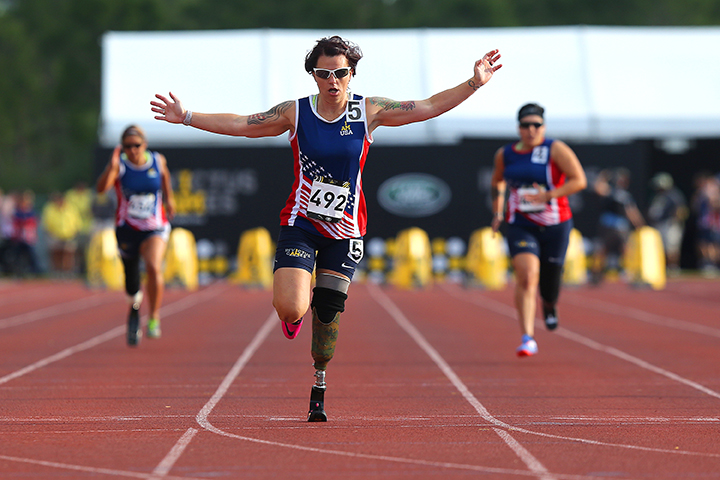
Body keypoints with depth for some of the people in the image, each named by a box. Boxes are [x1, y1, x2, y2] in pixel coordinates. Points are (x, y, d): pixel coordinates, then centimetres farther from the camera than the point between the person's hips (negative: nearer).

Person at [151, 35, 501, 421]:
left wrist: (473, 84, -10)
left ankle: (319, 383, 28)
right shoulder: (295, 113, -4)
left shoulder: (369, 111, -3)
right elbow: (240, 125, 1)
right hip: (300, 222, -1)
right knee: (290, 308, -19)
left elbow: (430, 107, -2)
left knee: (328, 312, 4)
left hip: (345, 230, 1)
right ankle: (296, 314, 21)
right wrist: (186, 117, -4)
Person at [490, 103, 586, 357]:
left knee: (549, 284, 9)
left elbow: (579, 180, -15)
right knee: (527, 276, -21)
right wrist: (497, 213, 17)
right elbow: (497, 182, 25)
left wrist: (547, 195, -24)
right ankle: (527, 339, -23)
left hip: (554, 227, -1)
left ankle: (549, 306, 49)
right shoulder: (505, 154, 4)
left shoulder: (556, 150, -8)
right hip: (520, 227, 1)